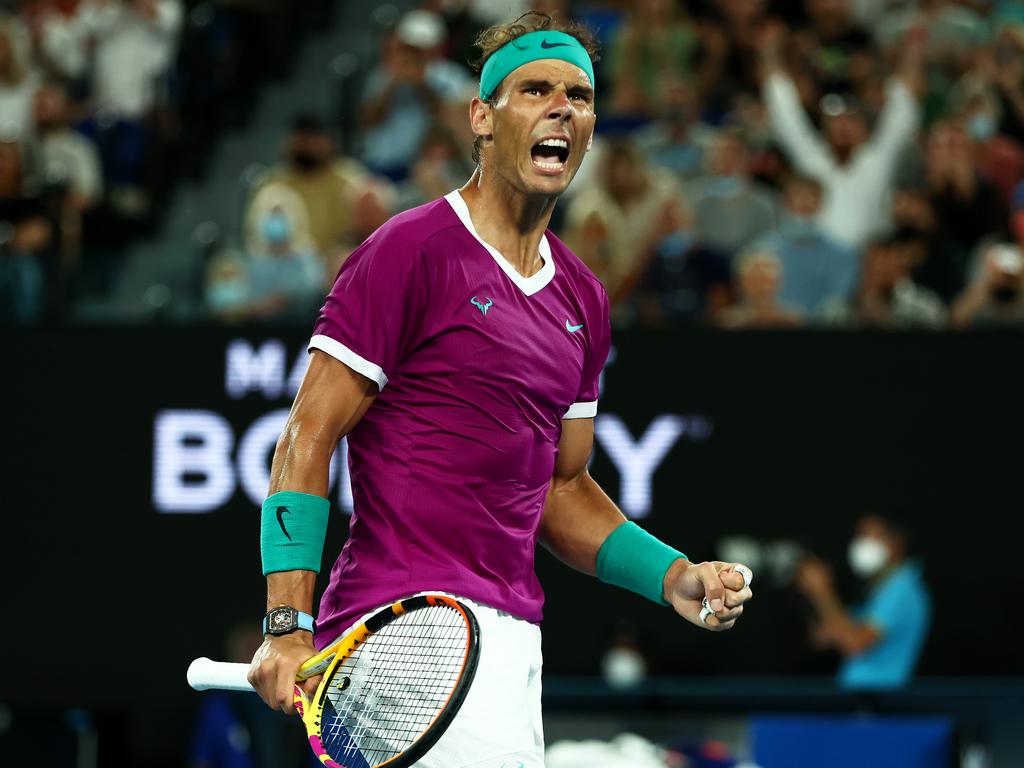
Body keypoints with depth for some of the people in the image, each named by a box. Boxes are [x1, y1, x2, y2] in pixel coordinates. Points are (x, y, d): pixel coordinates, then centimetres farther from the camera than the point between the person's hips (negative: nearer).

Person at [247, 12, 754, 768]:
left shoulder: (583, 299, 17)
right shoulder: (410, 250, -6)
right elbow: (307, 441, -8)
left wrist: (673, 577, 8)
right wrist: (290, 628, -16)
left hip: (510, 636, 8)